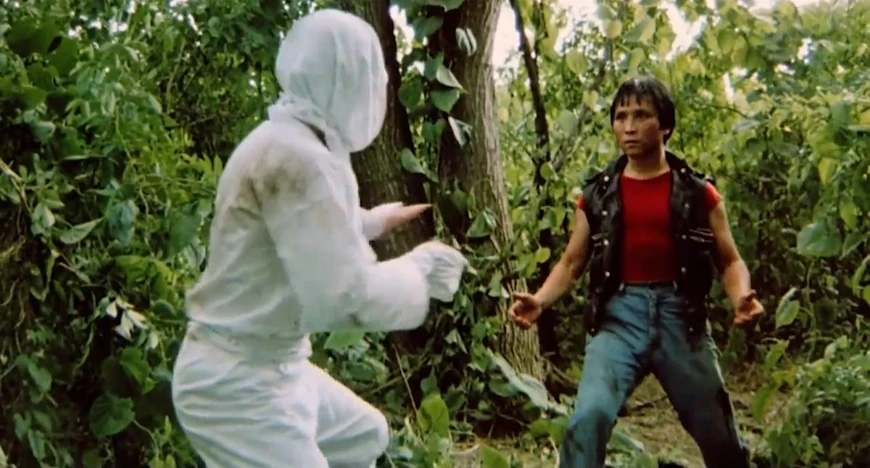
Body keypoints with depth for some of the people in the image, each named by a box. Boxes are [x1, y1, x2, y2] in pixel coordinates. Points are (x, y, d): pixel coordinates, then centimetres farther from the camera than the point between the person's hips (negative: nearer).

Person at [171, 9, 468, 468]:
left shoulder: (289, 142, 7)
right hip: (239, 382, -10)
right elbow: (348, 295, -27)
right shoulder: (296, 157, -24)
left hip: (270, 367, 10)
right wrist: (423, 268, -10)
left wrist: (373, 221, 33)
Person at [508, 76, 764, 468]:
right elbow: (572, 262, 11)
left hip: (679, 315, 0)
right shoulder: (598, 194, 7)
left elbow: (729, 260, 7)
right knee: (589, 415, -24)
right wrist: (539, 300, -7)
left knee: (717, 435, 11)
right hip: (618, 315, 0)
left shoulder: (698, 192, 4)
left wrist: (741, 297, -15)